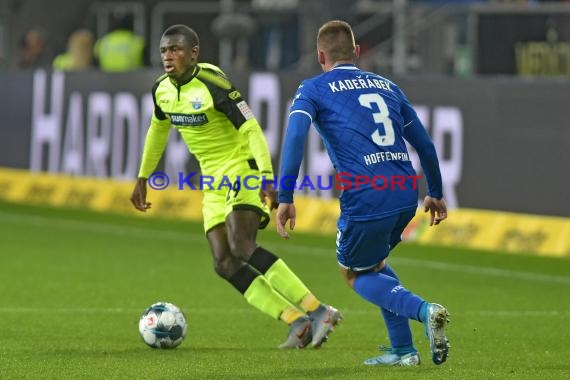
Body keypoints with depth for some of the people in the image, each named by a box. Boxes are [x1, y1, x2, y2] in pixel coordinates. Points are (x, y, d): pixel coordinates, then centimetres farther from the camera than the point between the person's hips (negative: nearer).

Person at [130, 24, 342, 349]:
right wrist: (143, 179, 28)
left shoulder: (213, 83, -19)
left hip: (243, 169, -8)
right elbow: (158, 130, 24)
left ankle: (318, 312, -26)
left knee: (241, 248, -28)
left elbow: (251, 128, -22)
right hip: (214, 182, 8)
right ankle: (298, 323, -8)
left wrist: (267, 176, -32)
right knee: (224, 264, -7)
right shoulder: (162, 90, 4)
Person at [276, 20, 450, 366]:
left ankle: (424, 311, -8)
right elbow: (423, 142, 23)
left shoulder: (313, 90, 6)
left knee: (355, 274, 18)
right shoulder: (387, 86, 20)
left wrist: (286, 198, -15)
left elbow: (296, 136, -11)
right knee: (374, 263, 29)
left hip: (365, 199, -5)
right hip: (406, 194, 5)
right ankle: (403, 350, 19)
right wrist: (435, 193, 34)